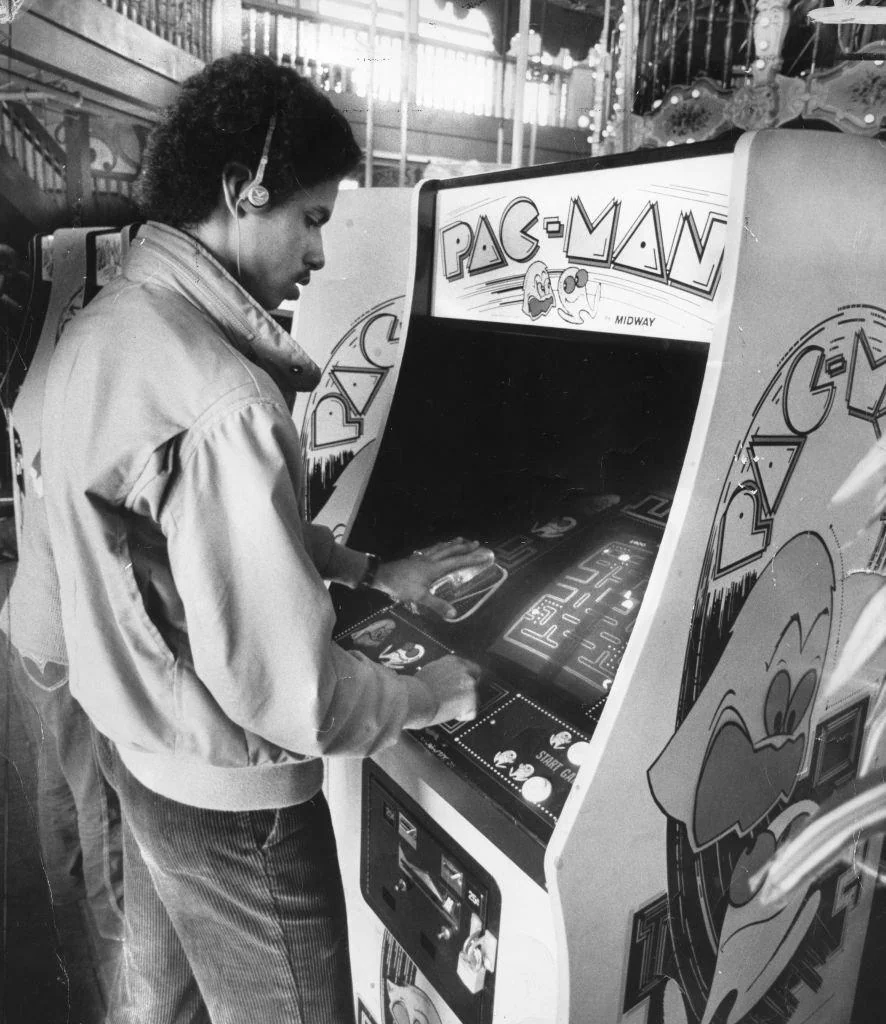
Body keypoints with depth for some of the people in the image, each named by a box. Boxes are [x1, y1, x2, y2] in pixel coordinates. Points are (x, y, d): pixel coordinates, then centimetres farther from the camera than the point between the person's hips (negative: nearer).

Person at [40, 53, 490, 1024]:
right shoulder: (222, 406, -32)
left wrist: (370, 571, 7)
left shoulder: (99, 327, -1)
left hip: (134, 746, 8)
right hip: (231, 801, -8)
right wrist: (437, 690, -11)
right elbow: (294, 699, -29)